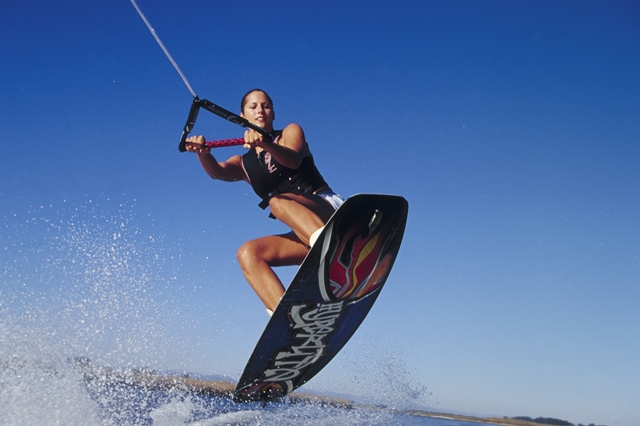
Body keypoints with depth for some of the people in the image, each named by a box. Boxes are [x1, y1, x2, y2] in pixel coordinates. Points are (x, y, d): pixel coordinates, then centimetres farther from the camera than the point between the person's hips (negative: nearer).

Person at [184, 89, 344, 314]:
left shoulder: (291, 132, 10)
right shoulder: (243, 164, 19)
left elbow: (293, 160, -14)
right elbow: (218, 171, -4)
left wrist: (265, 144, -35)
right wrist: (203, 153, -27)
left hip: (329, 209, -4)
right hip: (305, 235, 4)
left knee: (278, 201, -29)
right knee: (248, 253, -16)